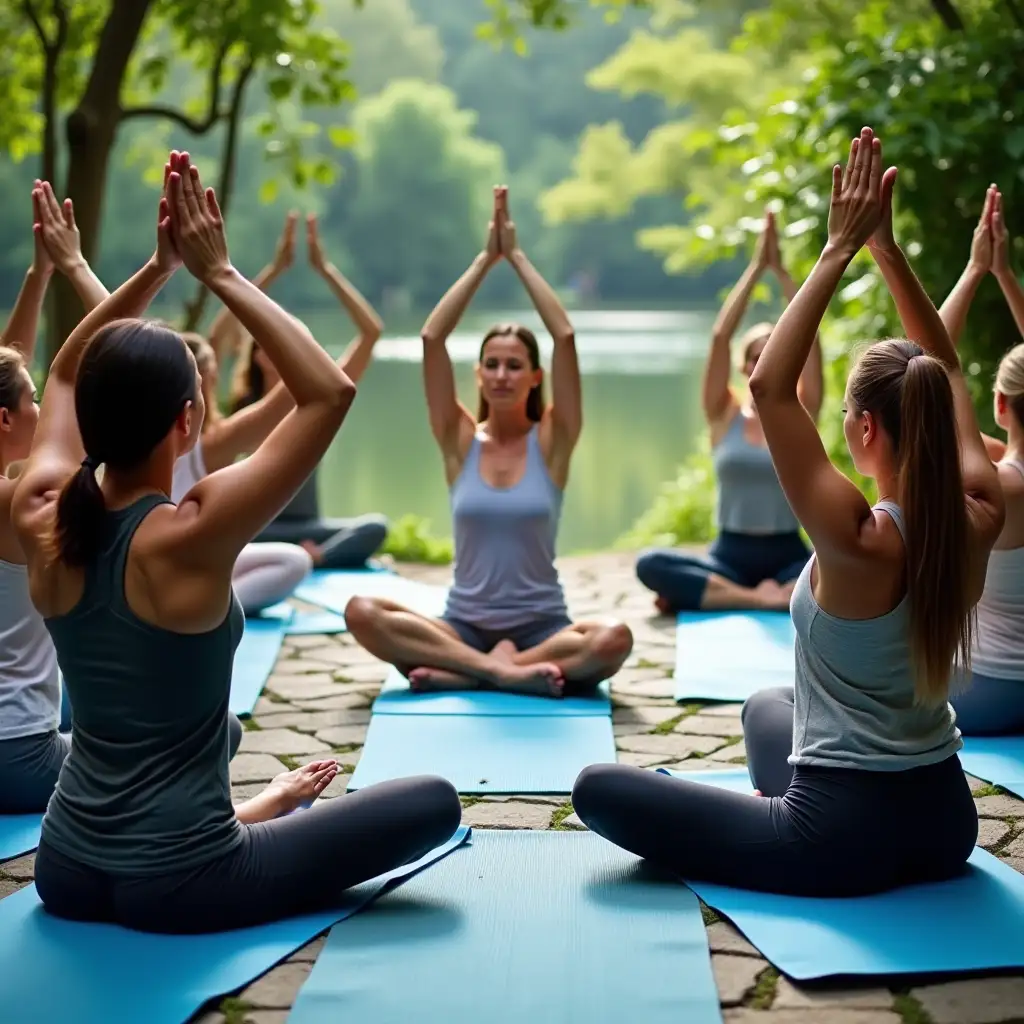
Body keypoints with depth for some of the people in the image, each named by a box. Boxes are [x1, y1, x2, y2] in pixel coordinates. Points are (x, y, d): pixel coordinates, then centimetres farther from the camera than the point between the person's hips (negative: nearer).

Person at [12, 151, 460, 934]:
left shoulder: (45, 520, -7)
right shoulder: (187, 538, -25)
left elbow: (67, 374, 12)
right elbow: (330, 392, -21)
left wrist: (158, 267, 2)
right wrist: (219, 273, -17)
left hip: (66, 873, 8)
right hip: (175, 885, -8)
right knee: (434, 802, 6)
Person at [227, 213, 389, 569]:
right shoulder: (245, 402, -2)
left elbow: (371, 330, -7)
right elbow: (220, 334, -17)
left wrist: (325, 267, -11)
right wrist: (274, 269, -17)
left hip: (308, 527, 1)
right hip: (257, 525, -1)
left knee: (375, 526, -27)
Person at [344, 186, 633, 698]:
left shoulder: (551, 440, 0)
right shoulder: (460, 441, 2)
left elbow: (565, 337, -11)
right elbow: (431, 338, -7)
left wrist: (517, 257, -7)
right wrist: (485, 258, -6)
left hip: (541, 628, -1)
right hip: (463, 626, 1)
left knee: (614, 640, -34)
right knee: (361, 612, -25)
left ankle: (457, 673, -25)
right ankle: (502, 669, -29)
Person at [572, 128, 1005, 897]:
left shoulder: (860, 542, -27)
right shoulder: (977, 522, -9)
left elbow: (771, 386, -24)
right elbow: (946, 372, 3)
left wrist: (840, 250, -21)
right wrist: (887, 246, -1)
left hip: (843, 837, -7)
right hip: (943, 825, 7)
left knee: (597, 787, 5)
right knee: (768, 706, 35)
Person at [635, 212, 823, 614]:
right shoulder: (725, 415, 3)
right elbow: (720, 336, -9)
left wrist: (780, 270, -9)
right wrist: (756, 266, -9)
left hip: (787, 556, 0)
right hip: (729, 556, 0)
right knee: (650, 564, -27)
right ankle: (760, 599, -29)